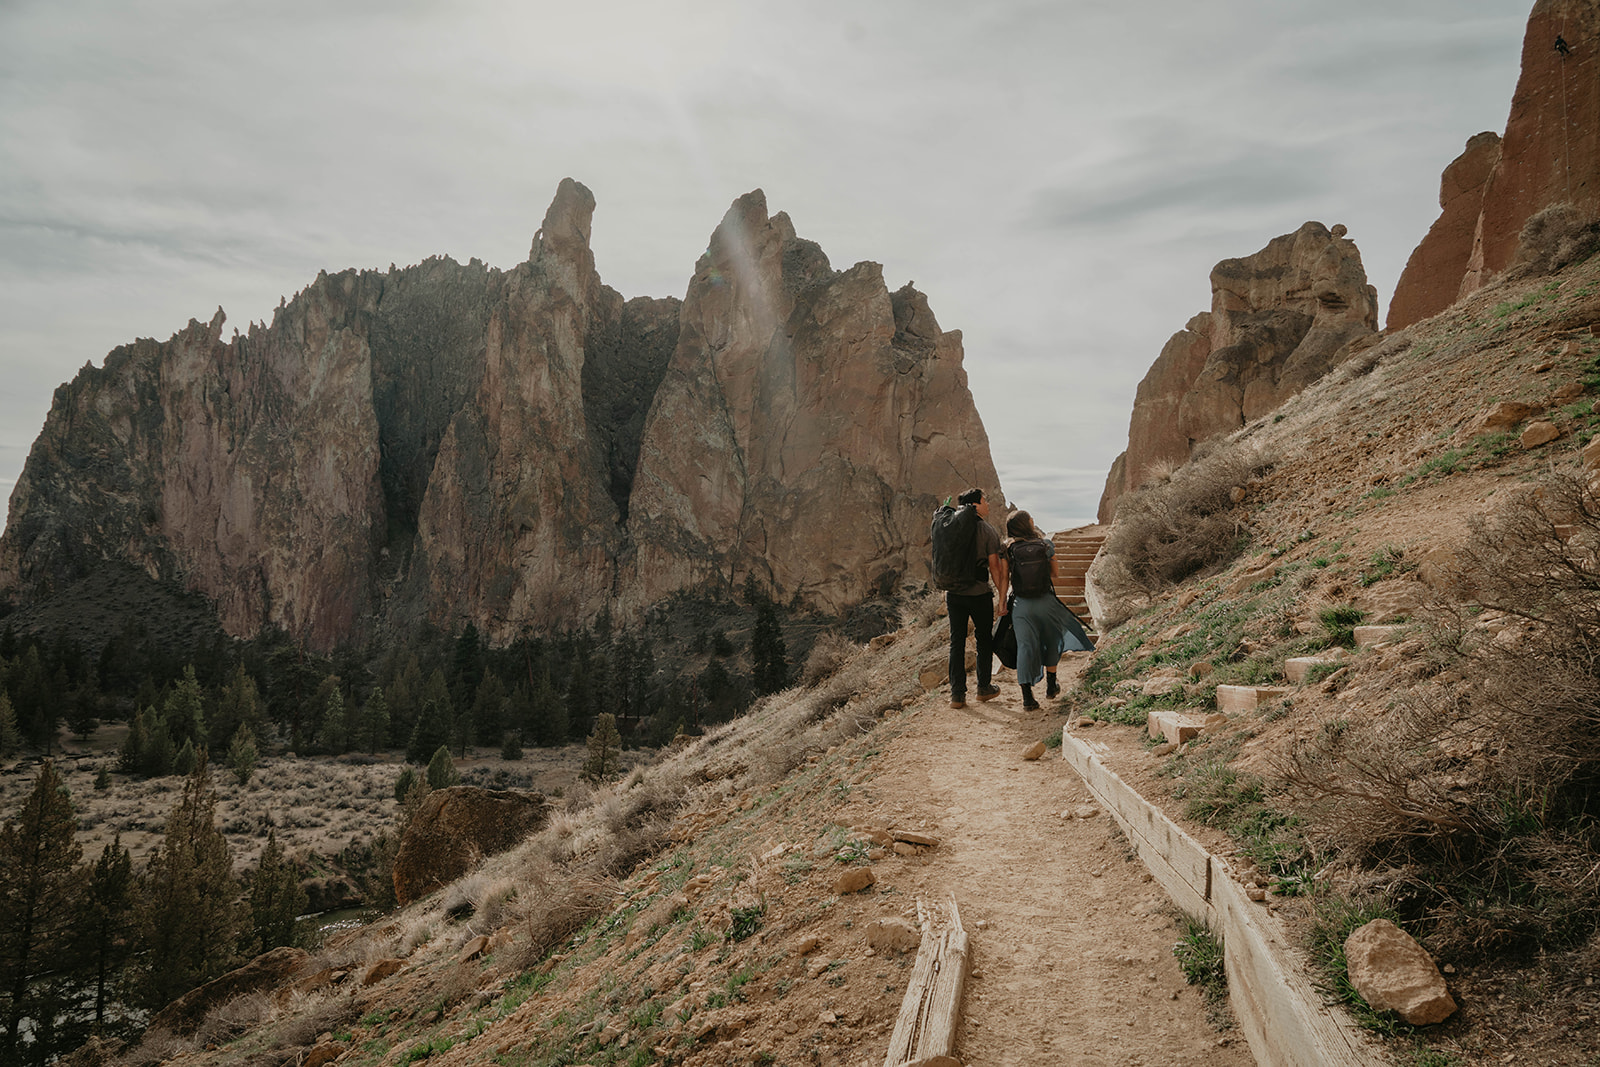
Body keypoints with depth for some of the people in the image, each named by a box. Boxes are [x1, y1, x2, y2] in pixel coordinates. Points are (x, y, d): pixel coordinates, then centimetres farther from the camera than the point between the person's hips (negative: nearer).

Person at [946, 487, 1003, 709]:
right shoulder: (988, 532, -9)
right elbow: (994, 566, -10)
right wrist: (1002, 596, -2)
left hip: (954, 593, 4)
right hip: (979, 594, -4)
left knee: (957, 642, 7)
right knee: (985, 640, 14)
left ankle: (957, 694, 6)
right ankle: (984, 688, 23)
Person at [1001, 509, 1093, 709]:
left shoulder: (1007, 549, -4)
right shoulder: (1046, 545, -4)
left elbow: (1004, 578, -4)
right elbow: (1054, 575, 2)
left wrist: (1002, 602, 1)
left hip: (1021, 604, 0)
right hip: (1046, 601, 0)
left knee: (1025, 646, 3)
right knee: (1052, 640, 22)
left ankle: (1027, 694, -5)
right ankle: (1051, 685, 33)